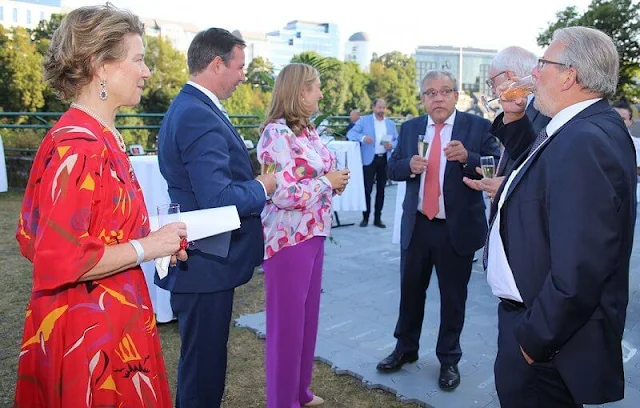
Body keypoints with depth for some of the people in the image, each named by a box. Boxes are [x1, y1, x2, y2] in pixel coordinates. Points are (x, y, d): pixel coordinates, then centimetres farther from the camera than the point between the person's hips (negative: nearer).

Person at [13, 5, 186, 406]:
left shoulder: (99, 137, 6)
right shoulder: (79, 146, -23)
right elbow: (60, 259, -25)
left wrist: (152, 237, 5)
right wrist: (146, 247, -17)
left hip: (108, 320, 9)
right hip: (90, 330, -9)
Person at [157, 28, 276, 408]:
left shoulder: (190, 107, 11)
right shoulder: (199, 116, -22)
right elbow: (218, 199, -28)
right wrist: (262, 188, -12)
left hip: (202, 259, 10)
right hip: (205, 263, -10)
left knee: (203, 361, 25)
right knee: (203, 366, 7)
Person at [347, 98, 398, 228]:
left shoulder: (391, 123, 14)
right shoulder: (364, 120, 3)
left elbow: (397, 140, 14)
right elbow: (350, 133, -5)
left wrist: (391, 145, -10)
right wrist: (362, 137, -25)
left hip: (385, 159, 3)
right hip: (369, 159, -3)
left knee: (381, 190, 7)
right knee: (367, 189, -4)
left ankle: (378, 218, 14)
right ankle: (365, 218, 7)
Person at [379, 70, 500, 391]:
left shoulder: (477, 126, -7)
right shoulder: (410, 128, 5)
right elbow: (392, 169, 5)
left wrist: (467, 157, -31)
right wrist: (409, 165, -16)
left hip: (458, 227, -3)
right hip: (416, 225, 3)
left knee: (453, 296, 12)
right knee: (410, 290, 16)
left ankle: (449, 360, 30)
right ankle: (405, 349, 36)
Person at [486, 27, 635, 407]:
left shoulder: (586, 141, -28)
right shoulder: (583, 129, 4)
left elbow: (579, 270, -32)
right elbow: (540, 171, 23)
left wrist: (535, 339, -20)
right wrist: (515, 118, 8)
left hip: (547, 334, -9)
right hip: (537, 312, 10)